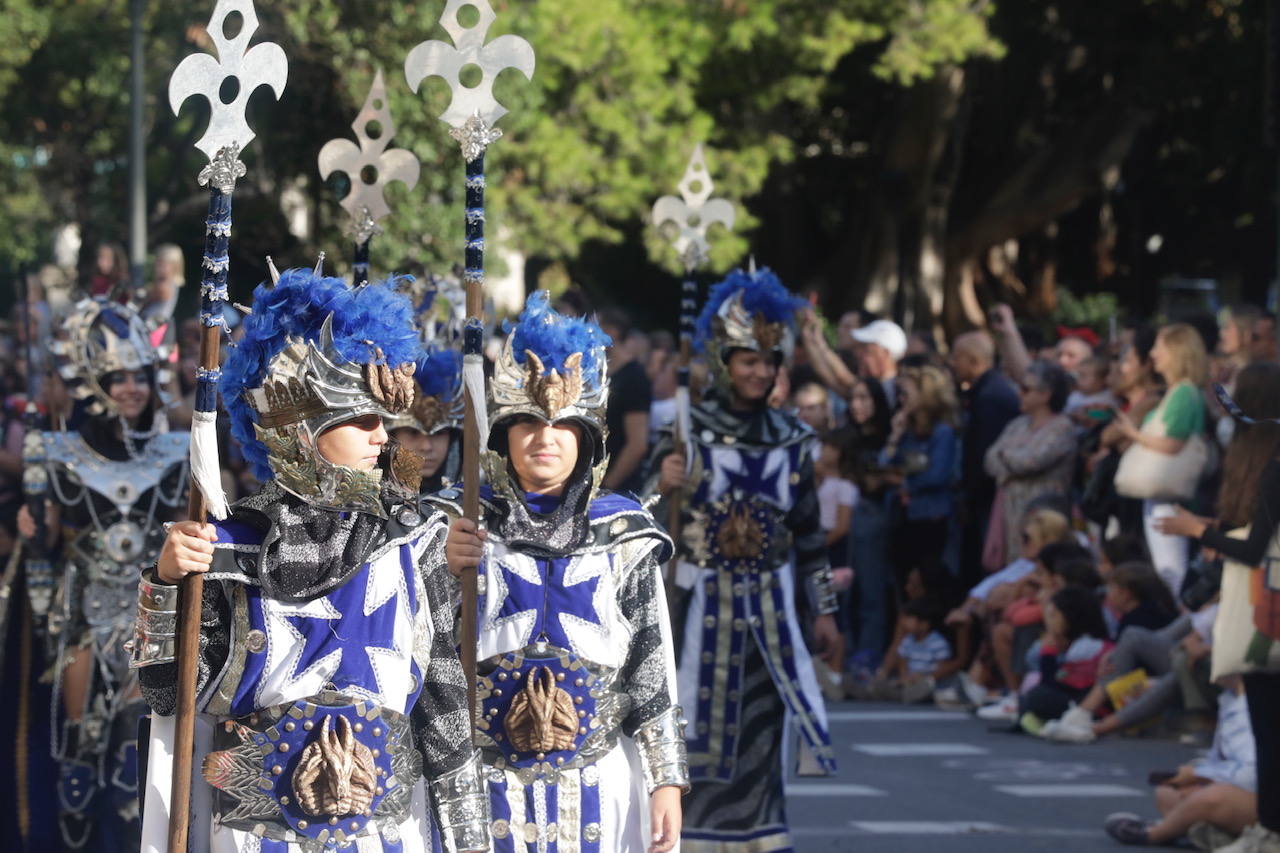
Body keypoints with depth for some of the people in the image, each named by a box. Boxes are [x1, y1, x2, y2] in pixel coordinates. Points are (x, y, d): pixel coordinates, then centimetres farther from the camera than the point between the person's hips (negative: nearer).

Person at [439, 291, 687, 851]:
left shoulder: (622, 532, 4)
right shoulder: (461, 522, 1)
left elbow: (653, 668, 4)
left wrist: (666, 780, 0)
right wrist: (448, 577, -18)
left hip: (596, 783, 1)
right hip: (485, 783, -1)